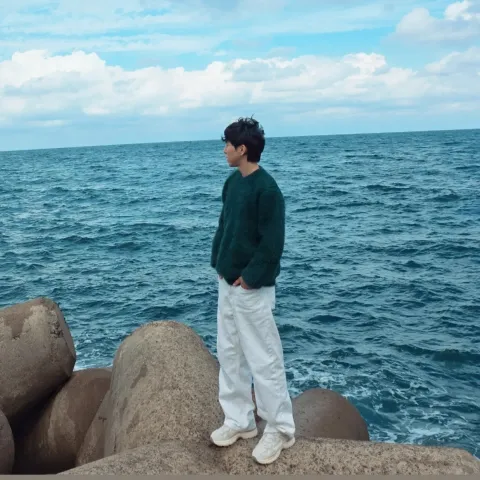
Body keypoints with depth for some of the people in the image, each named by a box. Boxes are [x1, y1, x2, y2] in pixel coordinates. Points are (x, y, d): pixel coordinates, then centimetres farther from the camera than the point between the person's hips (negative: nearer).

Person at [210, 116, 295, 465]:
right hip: (227, 283, 9)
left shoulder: (266, 188, -17)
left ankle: (280, 429, 17)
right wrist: (219, 264, 8)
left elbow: (272, 243, -19)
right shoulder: (232, 182, 8)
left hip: (251, 288, -9)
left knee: (263, 359, 1)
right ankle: (240, 420, 30)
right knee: (229, 354, 15)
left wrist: (249, 278, -16)